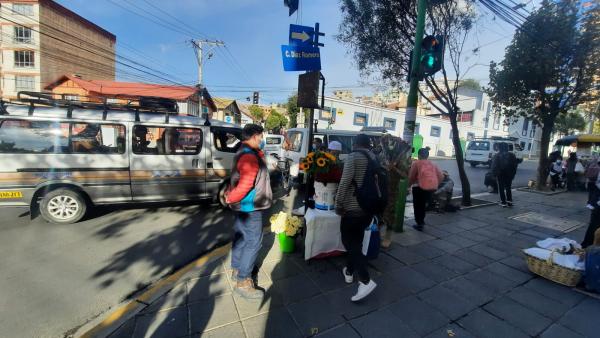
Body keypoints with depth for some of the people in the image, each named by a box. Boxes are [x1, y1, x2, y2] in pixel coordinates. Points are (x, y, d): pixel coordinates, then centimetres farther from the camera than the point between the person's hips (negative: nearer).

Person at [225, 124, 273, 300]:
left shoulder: (244, 153, 11)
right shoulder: (249, 157, -23)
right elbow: (245, 184, -28)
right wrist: (230, 199, -16)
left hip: (243, 205, 11)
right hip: (250, 207, -11)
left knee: (241, 237, 20)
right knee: (253, 242, -2)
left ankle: (237, 270, 36)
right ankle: (242, 282, 9)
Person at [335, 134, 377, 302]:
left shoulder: (353, 157, -12)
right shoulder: (374, 159, 9)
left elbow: (345, 182, -20)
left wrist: (338, 205, -11)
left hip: (353, 208, -7)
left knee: (349, 243, 3)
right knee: (356, 241, 19)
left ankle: (366, 281, -6)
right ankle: (349, 272, 33)